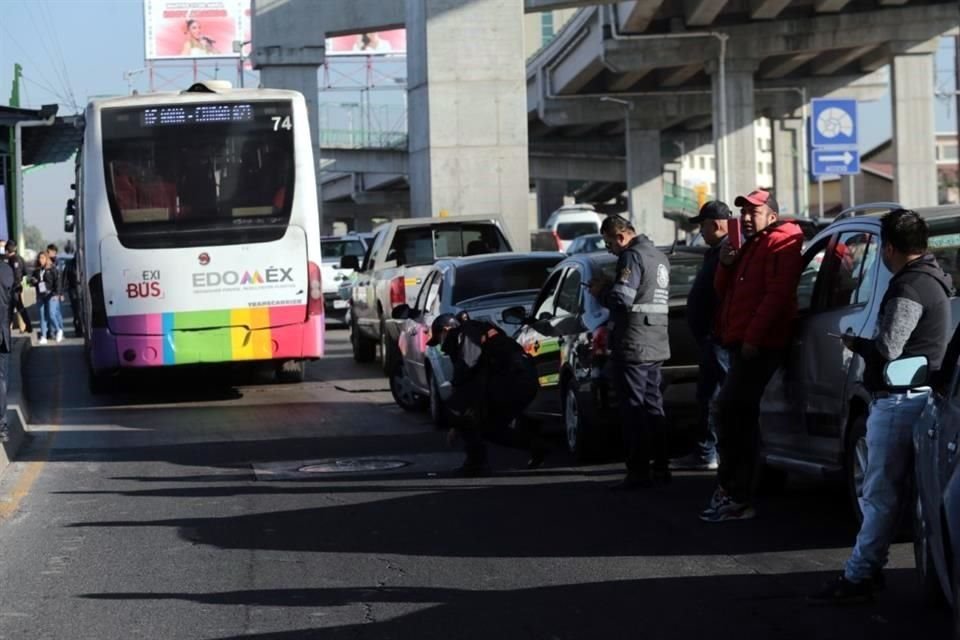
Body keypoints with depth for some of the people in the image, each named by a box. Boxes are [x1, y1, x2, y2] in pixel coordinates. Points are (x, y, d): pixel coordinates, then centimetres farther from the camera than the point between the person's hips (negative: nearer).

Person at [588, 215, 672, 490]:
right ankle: (660, 467, 18)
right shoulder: (659, 257, 17)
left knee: (633, 411, -6)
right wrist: (608, 286, 15)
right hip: (657, 345, 9)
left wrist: (600, 292, -4)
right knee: (653, 407, 14)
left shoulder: (632, 256, -13)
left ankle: (638, 472, -6)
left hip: (633, 346, -9)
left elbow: (621, 299, -23)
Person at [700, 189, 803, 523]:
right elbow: (724, 291, 23)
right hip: (741, 342, 10)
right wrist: (726, 263, 3)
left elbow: (776, 295, -17)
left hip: (758, 345, -10)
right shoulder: (749, 247, 25)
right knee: (739, 415, 11)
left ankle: (735, 496, -15)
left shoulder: (780, 244, -6)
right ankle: (733, 492, 16)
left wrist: (752, 337, -23)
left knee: (730, 410, -15)